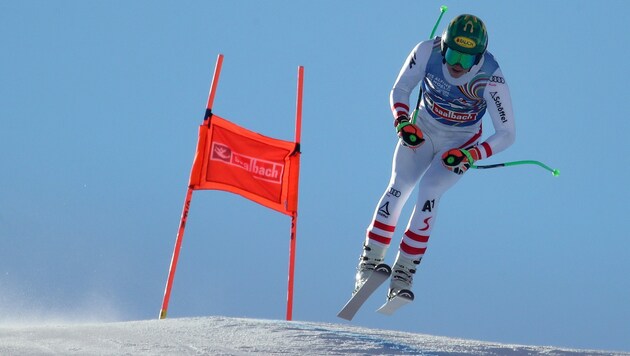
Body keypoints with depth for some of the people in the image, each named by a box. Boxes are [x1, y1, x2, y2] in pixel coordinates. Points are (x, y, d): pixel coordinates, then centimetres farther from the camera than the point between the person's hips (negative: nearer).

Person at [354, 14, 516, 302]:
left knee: (429, 192, -20)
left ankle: (403, 274, -15)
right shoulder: (427, 52, -25)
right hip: (421, 131, 3)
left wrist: (471, 155, -39)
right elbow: (400, 90, -8)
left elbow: (507, 134, -25)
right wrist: (402, 122, -27)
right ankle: (369, 262, -6)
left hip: (459, 144, -2)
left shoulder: (490, 79, -31)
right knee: (399, 186, -13)